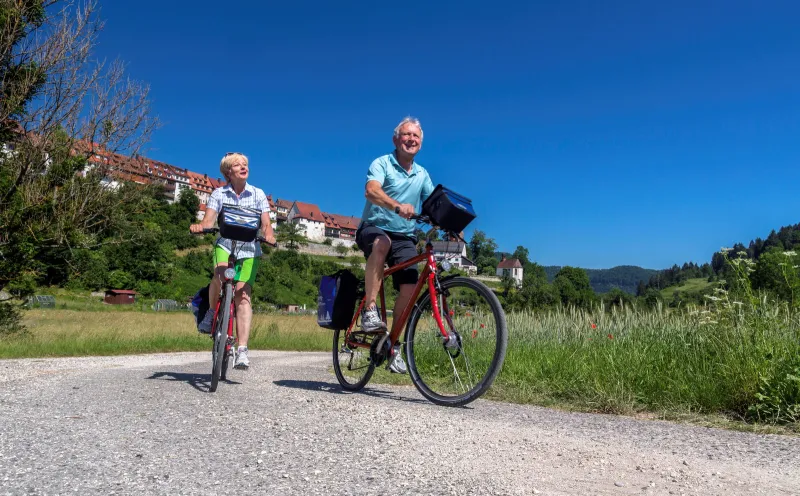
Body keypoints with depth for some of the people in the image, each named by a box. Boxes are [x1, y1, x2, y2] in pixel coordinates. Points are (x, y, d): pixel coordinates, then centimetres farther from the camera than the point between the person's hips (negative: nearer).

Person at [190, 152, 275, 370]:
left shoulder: (258, 194, 2)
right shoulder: (219, 194, 2)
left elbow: (266, 224, -4)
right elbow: (209, 221, -9)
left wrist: (268, 235, -27)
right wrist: (199, 227, -32)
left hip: (249, 249, 0)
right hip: (225, 244, 0)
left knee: (243, 296, -12)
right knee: (219, 276, -32)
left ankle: (242, 350, -13)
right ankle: (212, 312, -2)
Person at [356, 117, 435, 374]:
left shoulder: (422, 174, 14)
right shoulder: (382, 164, -4)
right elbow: (371, 191, -24)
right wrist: (398, 206, -44)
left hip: (404, 237, 4)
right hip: (374, 228, -4)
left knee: (409, 288, -15)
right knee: (382, 243, -40)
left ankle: (394, 345, 1)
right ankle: (369, 311, -34)